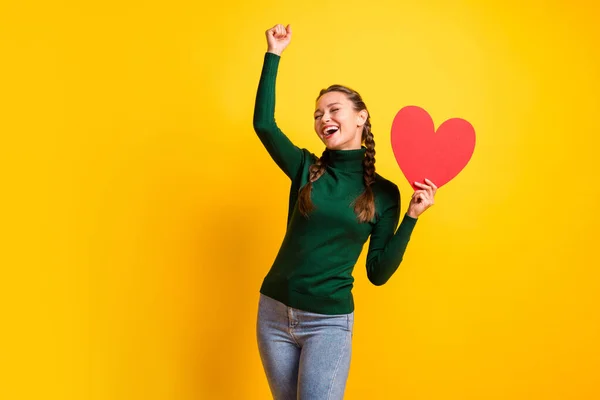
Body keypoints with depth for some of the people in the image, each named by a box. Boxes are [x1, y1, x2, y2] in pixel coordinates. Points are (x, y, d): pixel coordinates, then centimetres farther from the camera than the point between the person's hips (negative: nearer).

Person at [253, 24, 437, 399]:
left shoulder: (384, 193, -2)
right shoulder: (306, 168, 1)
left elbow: (378, 272, -4)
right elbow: (264, 124, -13)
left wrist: (412, 216, -12)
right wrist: (274, 55, -12)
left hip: (329, 322, -2)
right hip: (274, 312, 3)